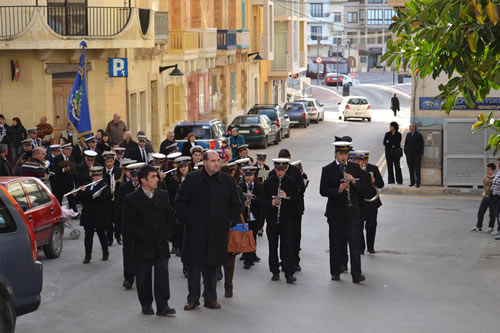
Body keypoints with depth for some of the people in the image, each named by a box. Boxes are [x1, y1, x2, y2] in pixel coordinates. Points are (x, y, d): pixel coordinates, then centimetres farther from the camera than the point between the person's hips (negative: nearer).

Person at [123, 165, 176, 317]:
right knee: (143, 276, 5)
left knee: (162, 274, -4)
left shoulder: (163, 195, 7)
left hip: (161, 244, 2)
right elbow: (130, 222, -7)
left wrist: (165, 234, -1)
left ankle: (163, 306, -1)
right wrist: (144, 237, -12)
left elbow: (170, 215, 11)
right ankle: (146, 304, 18)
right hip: (143, 246, -2)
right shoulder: (132, 199, -5)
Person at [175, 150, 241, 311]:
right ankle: (193, 298, 12)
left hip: (218, 231, 2)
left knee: (213, 264, 7)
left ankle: (210, 298, 18)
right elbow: (180, 202, 3)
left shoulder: (227, 181, 5)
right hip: (195, 230, -2)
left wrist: (229, 221, 6)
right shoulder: (192, 179, -2)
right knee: (194, 264, 2)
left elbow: (235, 205, 14)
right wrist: (186, 220, -4)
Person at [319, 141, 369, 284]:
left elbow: (364, 186, 6)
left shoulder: (355, 168, 8)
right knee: (336, 244, 6)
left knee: (354, 242, -6)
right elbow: (323, 191, -7)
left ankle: (356, 274, -8)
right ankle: (335, 272, 18)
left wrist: (354, 182, -13)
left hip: (352, 211, 1)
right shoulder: (328, 170, 0)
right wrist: (338, 190, -22)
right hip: (335, 212, -1)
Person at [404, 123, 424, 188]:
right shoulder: (408, 135, 10)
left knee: (417, 169, -3)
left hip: (417, 155, -4)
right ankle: (412, 182, 11)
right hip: (410, 155, 4)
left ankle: (417, 182, 0)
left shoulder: (419, 135, -2)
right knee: (411, 169, 4)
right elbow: (406, 144, 14)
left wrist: (420, 154, -8)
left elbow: (421, 145, -2)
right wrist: (406, 153, 7)